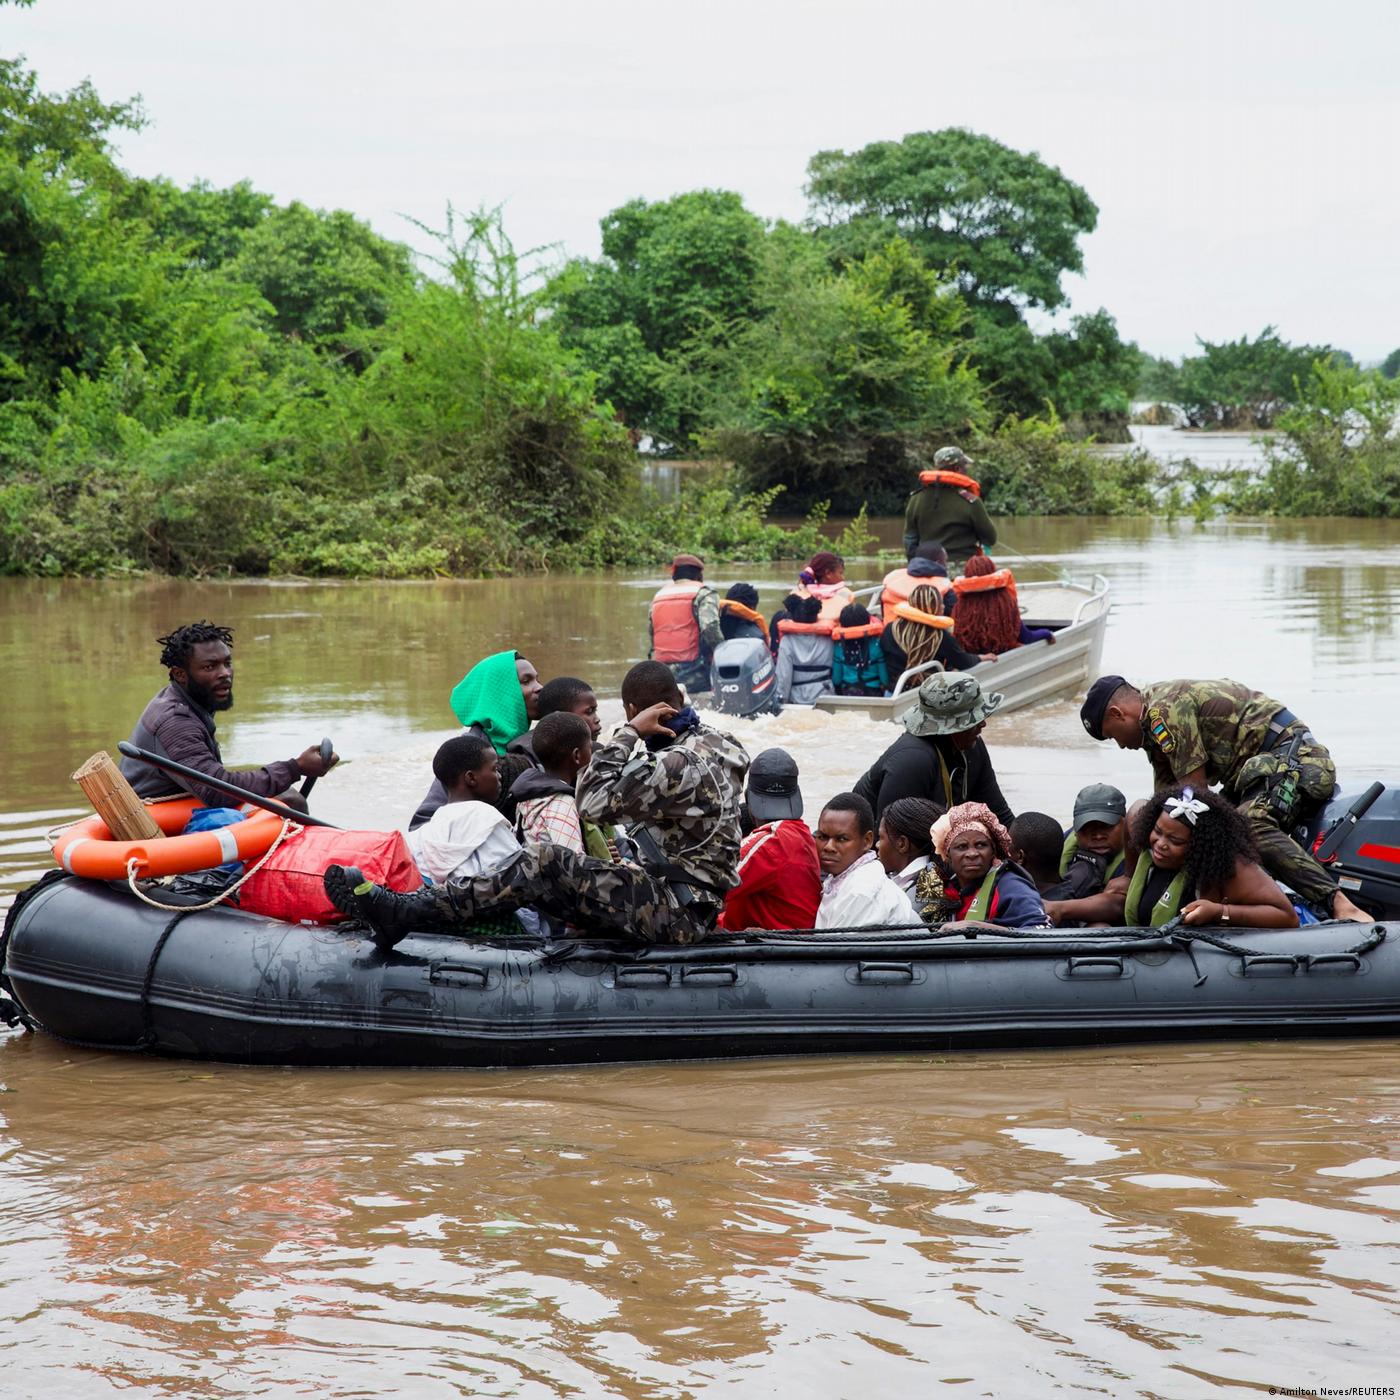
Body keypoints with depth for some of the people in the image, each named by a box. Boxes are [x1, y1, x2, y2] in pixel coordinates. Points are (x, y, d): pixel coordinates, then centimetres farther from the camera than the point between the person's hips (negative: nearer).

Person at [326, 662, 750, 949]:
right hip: (690, 906, 10)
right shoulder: (710, 741, 13)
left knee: (544, 866, -20)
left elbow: (594, 803, -18)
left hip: (674, 911, -10)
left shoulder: (677, 764, -20)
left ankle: (406, 910, -25)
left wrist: (629, 733, -12)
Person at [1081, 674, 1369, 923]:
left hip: (1290, 755, -11)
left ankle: (1339, 905, -48)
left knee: (1251, 826, -34)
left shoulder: (1164, 711, -11)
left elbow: (1194, 791, -13)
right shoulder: (1154, 724, 21)